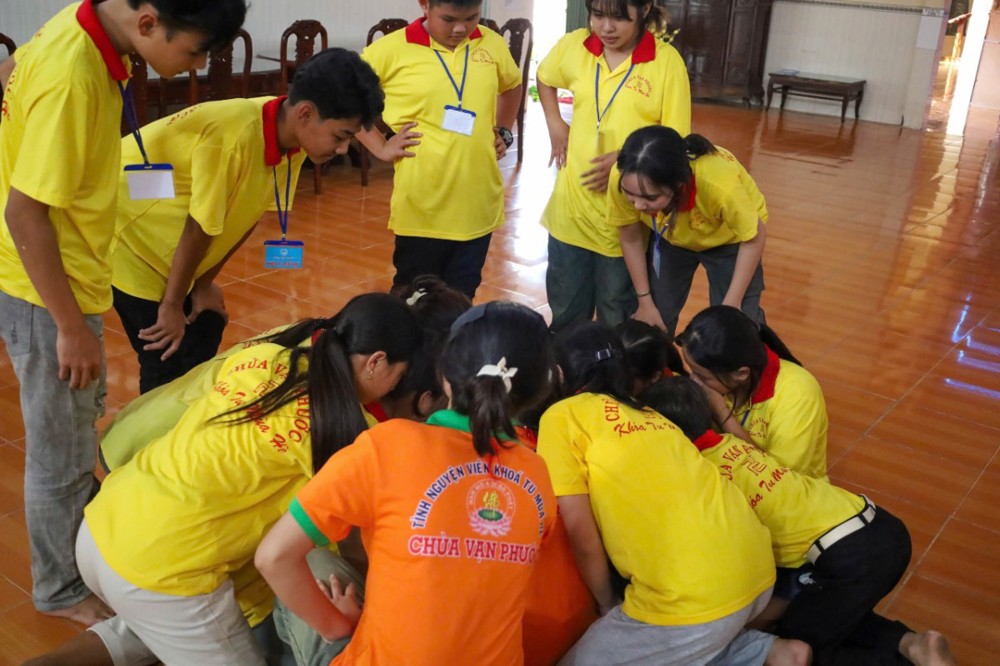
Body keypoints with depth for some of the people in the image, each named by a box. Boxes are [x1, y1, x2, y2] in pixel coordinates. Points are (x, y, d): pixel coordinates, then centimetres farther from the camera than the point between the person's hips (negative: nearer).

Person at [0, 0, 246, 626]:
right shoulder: (73, 78, -31)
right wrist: (70, 326, -21)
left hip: (68, 270, 9)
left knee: (83, 413, 27)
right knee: (61, 448, 9)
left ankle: (86, 529, 51)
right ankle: (63, 587, 31)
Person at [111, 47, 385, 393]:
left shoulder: (290, 137, -10)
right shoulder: (235, 134, -35)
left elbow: (246, 217, -1)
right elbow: (200, 227, -25)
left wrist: (204, 283, 4)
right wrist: (172, 305, -14)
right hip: (130, 236, -8)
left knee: (204, 336, 13)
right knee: (171, 361, -5)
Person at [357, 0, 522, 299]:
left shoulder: (492, 44, 4)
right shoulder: (392, 50, -9)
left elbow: (511, 85, 25)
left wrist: (503, 131, 13)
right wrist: (379, 146, -5)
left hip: (479, 204, 4)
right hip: (422, 207, -3)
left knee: (462, 298, 15)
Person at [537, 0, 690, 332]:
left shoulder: (667, 61, -13)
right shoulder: (573, 45, -2)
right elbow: (544, 78, 20)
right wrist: (554, 124, 7)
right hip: (572, 204, 3)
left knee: (617, 316, 13)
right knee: (565, 311, 17)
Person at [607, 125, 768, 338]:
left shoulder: (720, 186, -44)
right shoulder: (623, 179, -35)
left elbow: (754, 238, -22)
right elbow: (630, 238, -14)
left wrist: (732, 305, -17)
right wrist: (645, 301, -5)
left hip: (729, 240, -2)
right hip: (669, 238, 3)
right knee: (652, 322, 4)